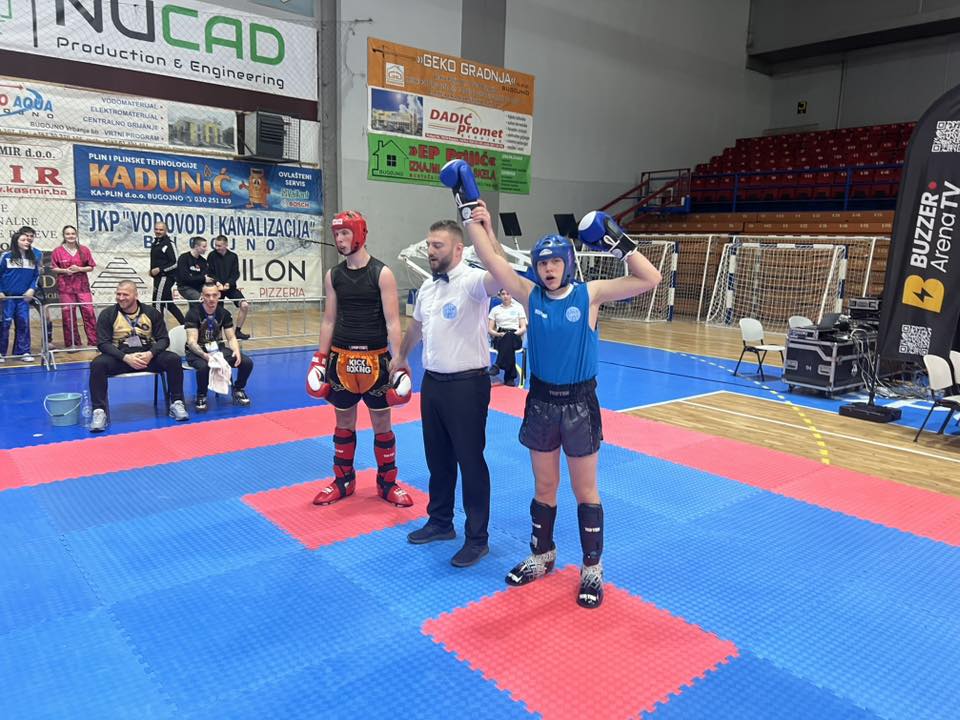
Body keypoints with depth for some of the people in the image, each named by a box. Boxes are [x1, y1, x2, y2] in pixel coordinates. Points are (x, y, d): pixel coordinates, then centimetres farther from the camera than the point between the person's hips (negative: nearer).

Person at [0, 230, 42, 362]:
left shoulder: (34, 256, 7)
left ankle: (23, 352, 10)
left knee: (23, 323, 3)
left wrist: (32, 289, -3)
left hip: (24, 297, 2)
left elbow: (37, 276, 10)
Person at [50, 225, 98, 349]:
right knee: (68, 314, 2)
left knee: (89, 312, -4)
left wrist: (79, 269, -12)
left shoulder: (84, 250, 5)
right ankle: (72, 343, 11)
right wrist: (64, 271, -13)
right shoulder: (57, 251, 2)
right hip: (65, 287, 0)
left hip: (82, 286, 0)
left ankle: (94, 342, 0)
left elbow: (91, 267, 5)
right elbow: (53, 268, 5)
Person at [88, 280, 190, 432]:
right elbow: (103, 343, -7)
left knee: (173, 359, -24)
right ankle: (99, 411, -25)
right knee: (97, 364, -31)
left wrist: (150, 354, -19)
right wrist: (126, 358, -22)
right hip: (120, 357, -1)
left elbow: (163, 339, 2)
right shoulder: (108, 314, -2)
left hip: (147, 356, 1)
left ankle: (176, 403, -13)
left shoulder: (152, 313, 3)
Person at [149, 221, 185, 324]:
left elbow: (175, 263, -16)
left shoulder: (169, 243, -11)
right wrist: (152, 270, 9)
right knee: (169, 304, 14)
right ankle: (184, 324, 21)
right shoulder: (155, 242, 14)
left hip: (166, 277, -9)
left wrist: (159, 269, -17)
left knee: (157, 303, -9)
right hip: (158, 277, 9)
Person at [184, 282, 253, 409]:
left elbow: (231, 337, -1)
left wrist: (236, 351, -24)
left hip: (218, 349, 4)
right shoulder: (193, 313, -16)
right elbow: (191, 341, -23)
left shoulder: (224, 313, -2)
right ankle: (201, 396, -10)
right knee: (204, 366, -39)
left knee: (247, 362, -17)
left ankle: (238, 390, 11)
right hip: (197, 352, -4)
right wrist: (204, 355, -43)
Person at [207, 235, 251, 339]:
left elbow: (236, 274, -2)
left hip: (230, 287, 1)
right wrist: (217, 283, -21)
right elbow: (210, 273, -4)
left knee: (245, 305, -16)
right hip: (217, 287, -1)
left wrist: (228, 283, -18)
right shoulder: (212, 256, -2)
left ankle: (238, 331, -3)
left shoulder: (233, 256, 1)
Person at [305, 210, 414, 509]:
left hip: (375, 358, -3)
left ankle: (387, 483, 23)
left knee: (382, 423, 8)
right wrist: (319, 360, 6)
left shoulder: (382, 274, -8)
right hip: (341, 358, 4)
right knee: (344, 422, 14)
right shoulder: (333, 275, 5)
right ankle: (343, 480, 29)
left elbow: (392, 322, -10)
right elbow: (329, 320, 10)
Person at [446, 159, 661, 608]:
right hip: (540, 401, 3)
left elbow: (650, 280, -12)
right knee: (543, 487, 17)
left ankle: (592, 570, 25)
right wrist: (472, 212, -11)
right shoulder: (531, 296, -3)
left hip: (579, 403, -2)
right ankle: (542, 556, 36)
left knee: (585, 491, 10)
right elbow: (491, 258, -8)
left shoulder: (590, 294, -8)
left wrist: (621, 244, -17)